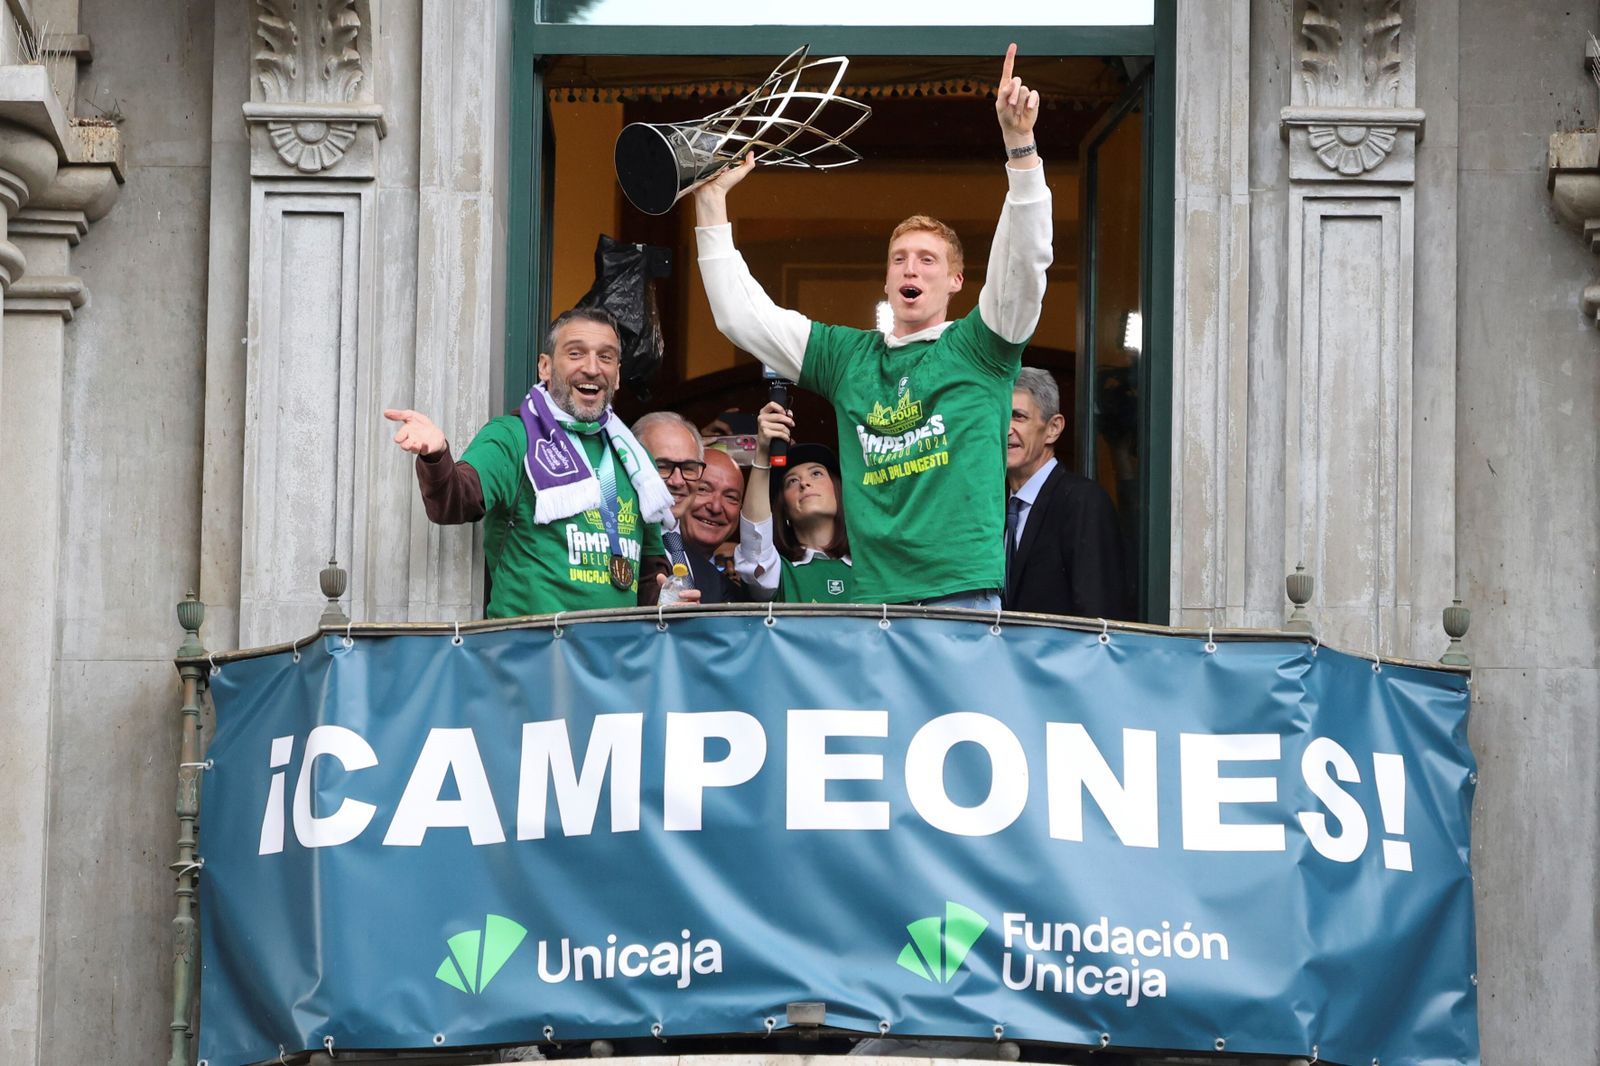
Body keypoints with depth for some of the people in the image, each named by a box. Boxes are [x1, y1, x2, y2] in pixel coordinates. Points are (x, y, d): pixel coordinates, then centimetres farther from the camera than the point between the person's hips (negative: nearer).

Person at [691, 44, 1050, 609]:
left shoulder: (977, 347, 8)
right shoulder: (847, 355, 18)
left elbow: (1025, 261, -6)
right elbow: (742, 313, 19)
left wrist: (1019, 144, -17)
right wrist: (711, 203, 15)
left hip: (964, 592, -3)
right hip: (874, 595, 3)